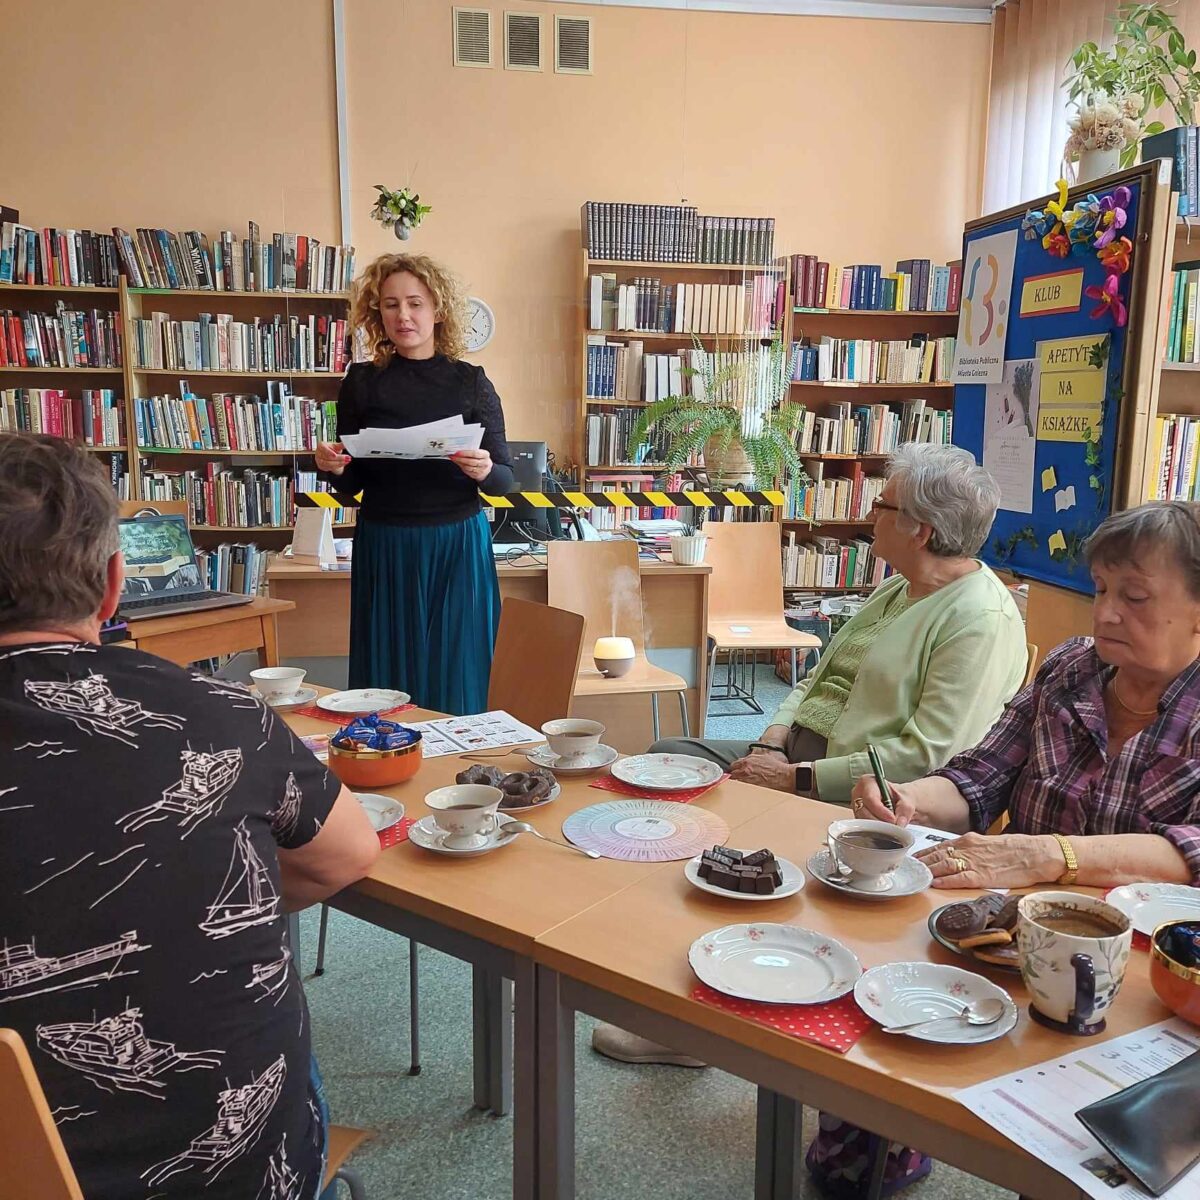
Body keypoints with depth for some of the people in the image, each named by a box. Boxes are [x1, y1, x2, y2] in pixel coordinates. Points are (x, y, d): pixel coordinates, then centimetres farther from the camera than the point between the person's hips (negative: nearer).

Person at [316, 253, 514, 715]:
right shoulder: (362, 382, 3)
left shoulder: (470, 381, 1)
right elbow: (352, 484, 9)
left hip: (457, 547, -1)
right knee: (386, 683, 8)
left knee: (456, 685, 5)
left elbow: (505, 479, 2)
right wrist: (332, 468, -12)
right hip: (384, 549, 1)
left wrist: (483, 472, -20)